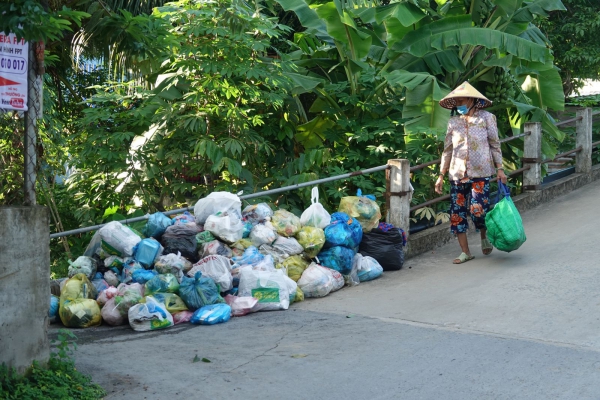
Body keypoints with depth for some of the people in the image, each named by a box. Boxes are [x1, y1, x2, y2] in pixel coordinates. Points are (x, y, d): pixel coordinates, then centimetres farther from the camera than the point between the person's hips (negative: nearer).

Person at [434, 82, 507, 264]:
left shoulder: (486, 118, 2)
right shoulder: (453, 122, 9)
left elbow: (495, 144, 4)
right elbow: (447, 150, 13)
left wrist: (499, 169, -2)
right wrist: (441, 175, 11)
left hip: (480, 173, -3)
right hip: (458, 174, 3)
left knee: (477, 208, -15)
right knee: (457, 213, 0)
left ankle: (484, 236, 18)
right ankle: (465, 252, 11)